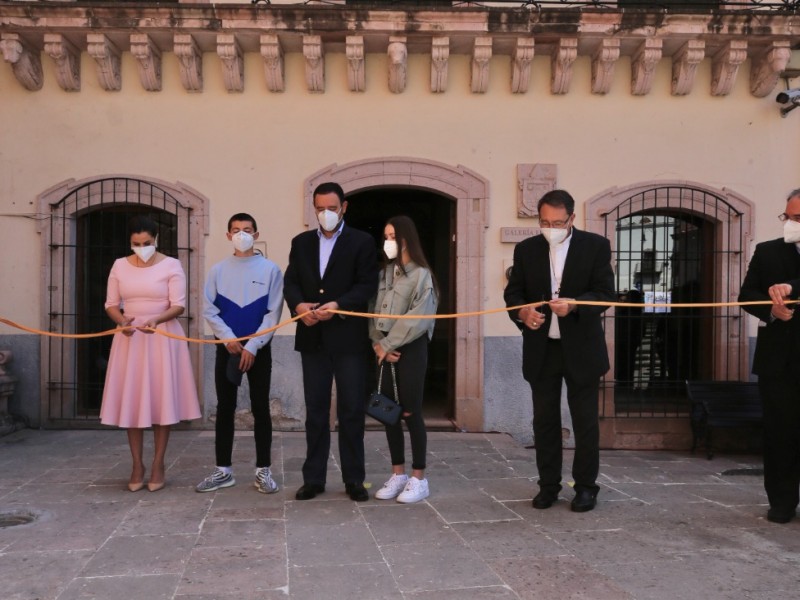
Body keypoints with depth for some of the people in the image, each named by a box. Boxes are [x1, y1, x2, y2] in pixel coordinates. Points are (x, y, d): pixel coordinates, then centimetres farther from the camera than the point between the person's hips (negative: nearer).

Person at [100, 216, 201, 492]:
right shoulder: (120, 265, 7)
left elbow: (178, 305, -9)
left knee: (161, 398, -1)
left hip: (162, 337, -3)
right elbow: (111, 304, 7)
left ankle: (158, 464, 10)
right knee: (131, 400, 3)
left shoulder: (171, 265, -3)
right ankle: (137, 465, 13)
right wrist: (121, 320, -14)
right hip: (129, 337, 3)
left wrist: (156, 319, -27)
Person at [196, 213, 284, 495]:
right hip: (226, 348, 2)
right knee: (225, 409, 7)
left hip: (259, 349, -2)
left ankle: (263, 471, 9)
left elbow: (273, 313, -6)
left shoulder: (270, 270, -2)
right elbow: (209, 310, 2)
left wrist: (252, 346, -12)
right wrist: (229, 339, -11)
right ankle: (223, 470, 16)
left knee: (260, 409, 2)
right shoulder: (217, 270, 5)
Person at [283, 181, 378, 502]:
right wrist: (298, 305, -13)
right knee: (315, 410, 8)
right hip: (313, 338, 3)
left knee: (351, 410, 3)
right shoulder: (301, 242, 13)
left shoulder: (362, 242, 1)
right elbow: (290, 281, 7)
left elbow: (367, 285, -7)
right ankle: (313, 478, 16)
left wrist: (337, 306, -20)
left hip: (348, 337, -3)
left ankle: (354, 479, 13)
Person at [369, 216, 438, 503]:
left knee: (410, 413, -2)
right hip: (386, 350, 6)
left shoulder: (421, 274, -7)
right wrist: (378, 343, -6)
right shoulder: (384, 273, 12)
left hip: (411, 349, -6)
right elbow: (374, 311, 9)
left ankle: (419, 478, 9)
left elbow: (417, 318, -15)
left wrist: (388, 344, -13)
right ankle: (398, 474, 18)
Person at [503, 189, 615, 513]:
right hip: (540, 349, 2)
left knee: (585, 420, 5)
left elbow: (605, 293, -8)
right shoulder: (526, 249, 4)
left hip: (581, 348, -2)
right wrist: (522, 312, -17)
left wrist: (574, 305, -26)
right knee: (544, 419, 9)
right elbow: (513, 291, 5)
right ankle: (548, 485, 20)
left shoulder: (596, 246, -3)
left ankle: (586, 486, 18)